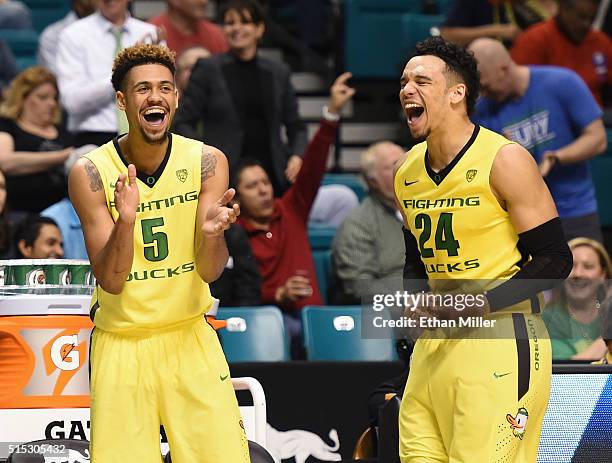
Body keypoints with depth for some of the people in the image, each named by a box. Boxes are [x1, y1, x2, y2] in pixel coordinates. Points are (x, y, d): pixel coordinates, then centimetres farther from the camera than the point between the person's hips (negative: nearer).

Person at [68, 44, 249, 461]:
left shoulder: (207, 162, -7)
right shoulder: (91, 173, -11)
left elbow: (209, 271, -8)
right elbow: (110, 281, -13)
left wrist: (212, 232, -29)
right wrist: (125, 221, -30)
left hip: (189, 335, 1)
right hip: (122, 344, -1)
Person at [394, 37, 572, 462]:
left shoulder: (505, 161, -11)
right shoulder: (407, 174, 10)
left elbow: (554, 259, -12)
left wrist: (482, 304, -20)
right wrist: (417, 300, 3)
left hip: (502, 337, -7)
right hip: (437, 339, 7)